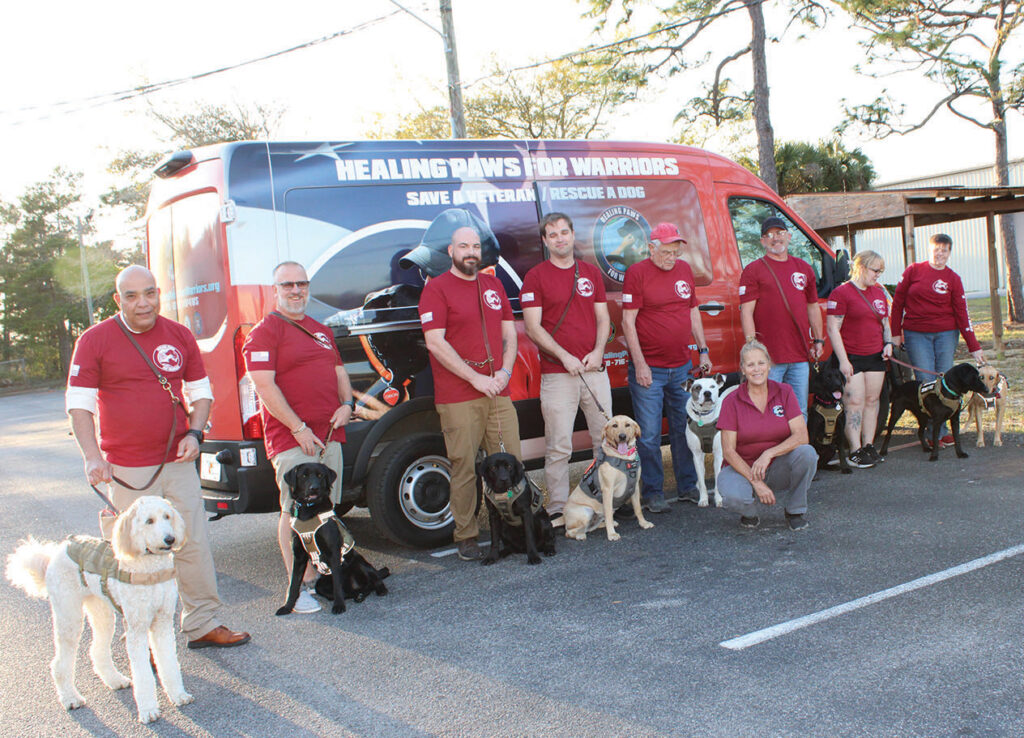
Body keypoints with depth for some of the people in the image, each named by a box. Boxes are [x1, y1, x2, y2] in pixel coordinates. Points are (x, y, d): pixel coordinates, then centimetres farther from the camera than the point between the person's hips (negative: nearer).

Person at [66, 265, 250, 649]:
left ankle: (203, 624, 20)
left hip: (177, 462, 3)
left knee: (194, 544, 7)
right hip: (127, 470, -3)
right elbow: (78, 402, -4)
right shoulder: (95, 340, -3)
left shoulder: (180, 336, 7)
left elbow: (200, 391, 14)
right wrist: (93, 456, -16)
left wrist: (194, 433, -3)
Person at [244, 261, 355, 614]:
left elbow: (339, 372, 26)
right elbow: (265, 386, -12)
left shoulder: (322, 331, 21)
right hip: (291, 438, -7)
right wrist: (298, 428, -16)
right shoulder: (265, 331, -4)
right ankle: (298, 587, -2)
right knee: (295, 512, -8)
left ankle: (318, 577, 17)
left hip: (330, 434, 7)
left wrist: (347, 404, 5)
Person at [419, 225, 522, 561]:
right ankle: (466, 537, 8)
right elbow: (435, 343, -10)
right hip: (458, 398, -5)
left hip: (499, 394, 5)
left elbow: (509, 332, 18)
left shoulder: (493, 285, 17)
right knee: (464, 468, -2)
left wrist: (505, 371, -1)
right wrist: (476, 379, -14)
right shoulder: (437, 288, -2)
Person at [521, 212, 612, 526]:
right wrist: (565, 357, -14)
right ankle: (557, 510, 5)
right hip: (557, 374, -4)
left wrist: (598, 351, -5)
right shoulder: (536, 277, -1)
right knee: (558, 447, -3)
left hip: (594, 370, 4)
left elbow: (603, 318, 13)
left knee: (607, 439, 10)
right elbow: (533, 327, -6)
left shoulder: (591, 272, 13)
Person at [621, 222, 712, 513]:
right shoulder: (637, 273, -7)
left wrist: (703, 351, 15)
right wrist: (640, 364, -14)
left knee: (684, 430, 12)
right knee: (649, 435, -2)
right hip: (649, 369, -5)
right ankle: (653, 493, 8)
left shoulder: (684, 270, 10)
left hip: (682, 367, 5)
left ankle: (688, 486, 23)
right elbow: (628, 320, -10)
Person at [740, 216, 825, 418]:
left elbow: (813, 306, 24)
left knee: (799, 413, 11)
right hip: (769, 356, -5)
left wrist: (818, 340, 19)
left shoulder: (803, 268, 17)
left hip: (800, 356, 5)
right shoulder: (753, 270, 1)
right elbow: (746, 310, -6)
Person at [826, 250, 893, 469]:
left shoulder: (879, 292, 15)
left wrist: (888, 343, 7)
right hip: (851, 358, -7)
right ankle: (855, 451, -5)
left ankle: (869, 446, 16)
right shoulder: (841, 292, -8)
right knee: (855, 403, -8)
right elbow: (833, 329, -12)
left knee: (872, 401, 8)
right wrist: (843, 360, -16)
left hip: (875, 357, 7)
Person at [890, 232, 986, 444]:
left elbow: (962, 313, 3)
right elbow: (898, 301, 6)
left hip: (946, 334, 1)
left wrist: (974, 347, 0)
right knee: (926, 382, -6)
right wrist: (895, 332, 3)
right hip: (916, 335, -1)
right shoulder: (913, 271, 2)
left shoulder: (953, 279, 4)